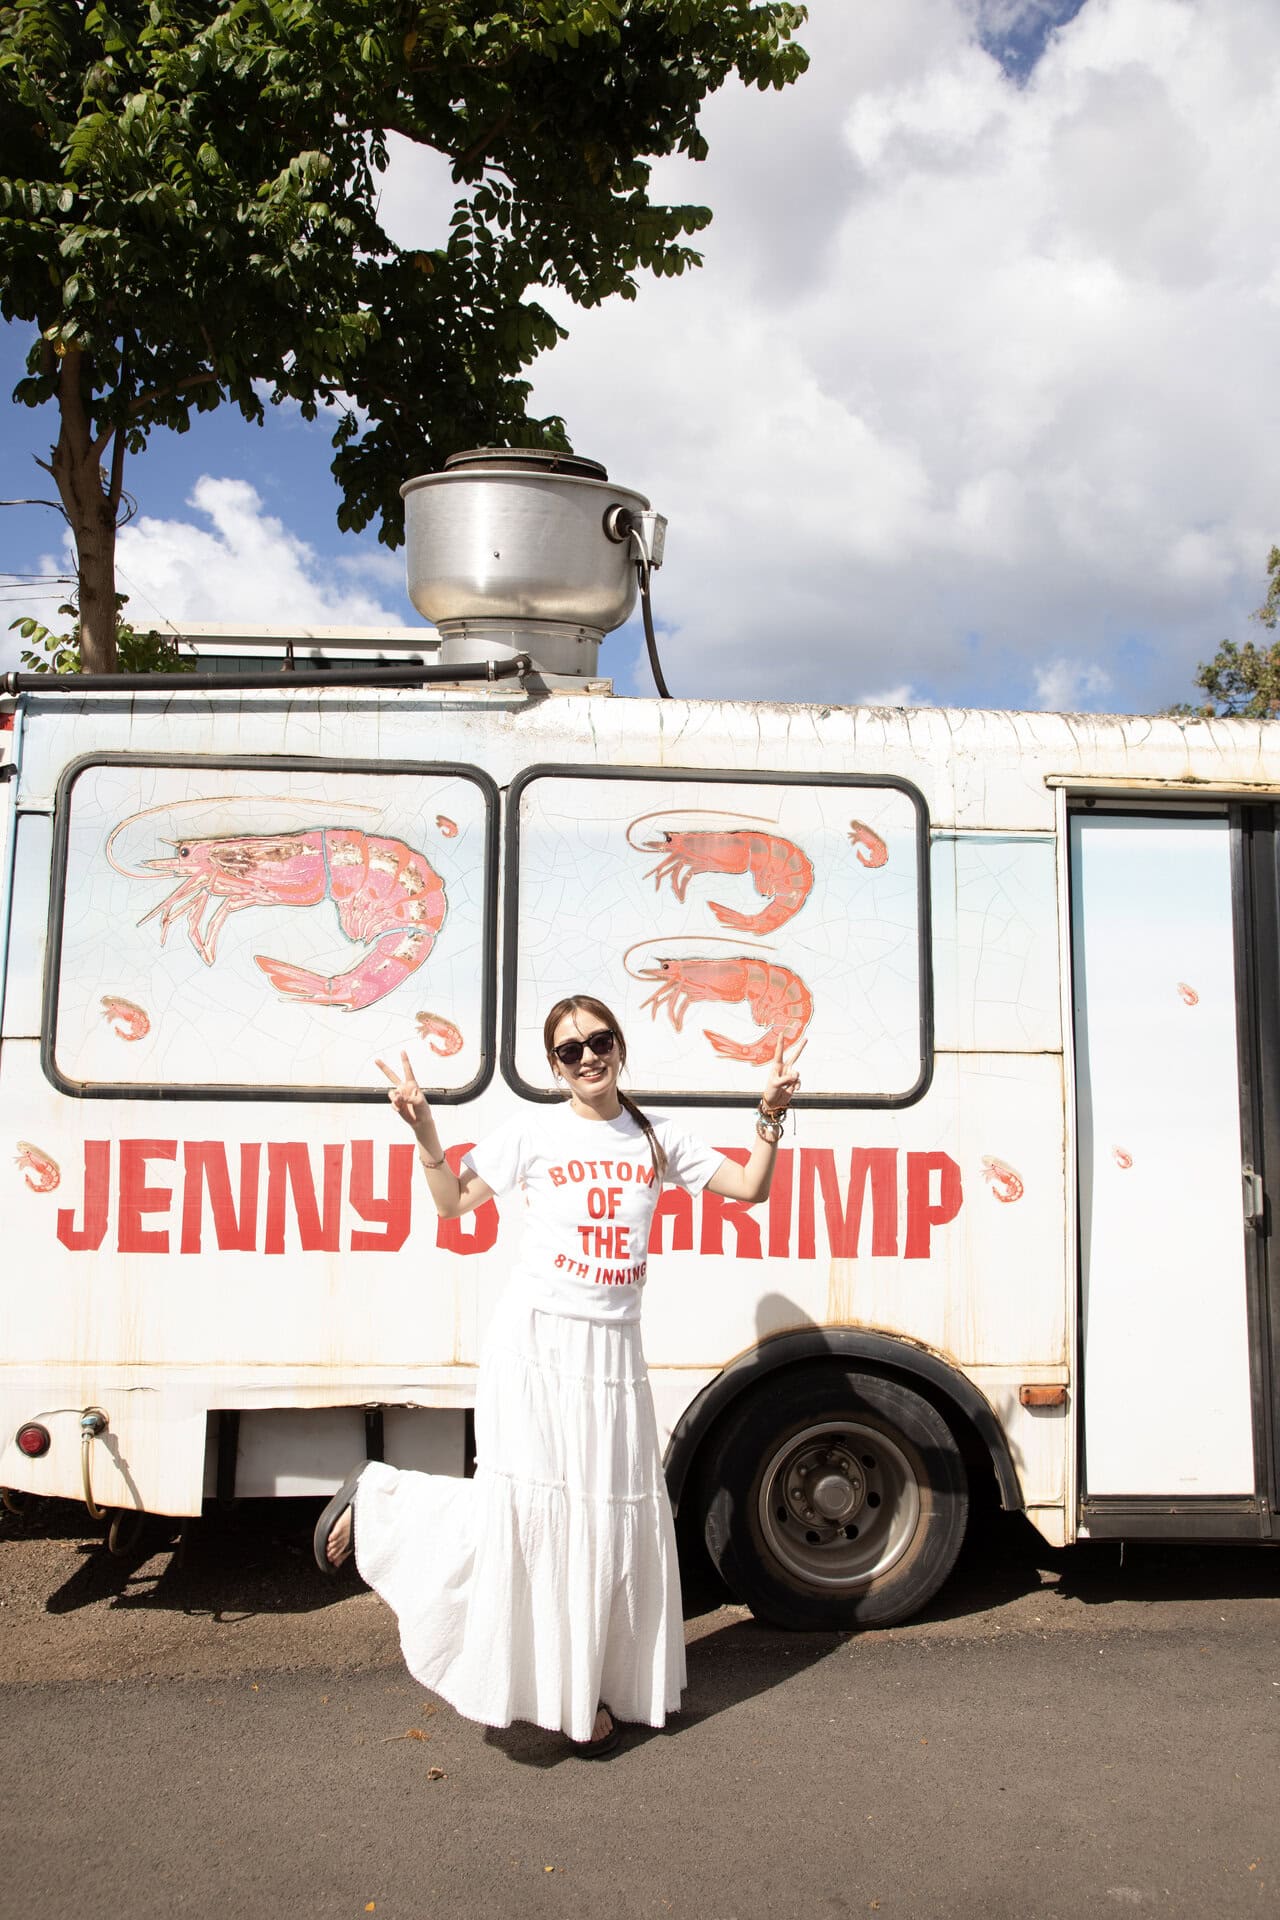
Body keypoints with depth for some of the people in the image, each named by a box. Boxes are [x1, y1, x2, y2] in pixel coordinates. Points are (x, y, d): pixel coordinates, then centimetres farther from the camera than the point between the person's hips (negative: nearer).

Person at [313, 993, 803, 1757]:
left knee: (611, 1516, 8)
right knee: (521, 1505, -5)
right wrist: (424, 1128, -15)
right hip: (536, 1342, -4)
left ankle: (584, 1692, 25)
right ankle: (375, 1499, 20)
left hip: (614, 1350, 4)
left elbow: (749, 1187, 8)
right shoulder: (535, 1131, -2)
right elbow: (455, 1201, -1)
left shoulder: (657, 1140, 8)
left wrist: (771, 1113, -5)